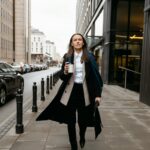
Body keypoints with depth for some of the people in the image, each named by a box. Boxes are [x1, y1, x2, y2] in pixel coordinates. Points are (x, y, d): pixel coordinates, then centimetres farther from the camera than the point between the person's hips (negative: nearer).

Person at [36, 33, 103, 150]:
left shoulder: (90, 57, -1)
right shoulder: (67, 57, 2)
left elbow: (95, 75, -2)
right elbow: (62, 76, 6)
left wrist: (98, 94, -7)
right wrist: (65, 72, -17)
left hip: (84, 91, 0)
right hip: (70, 91, 1)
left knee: (83, 118, 11)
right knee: (70, 120, 6)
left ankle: (82, 137, 46)